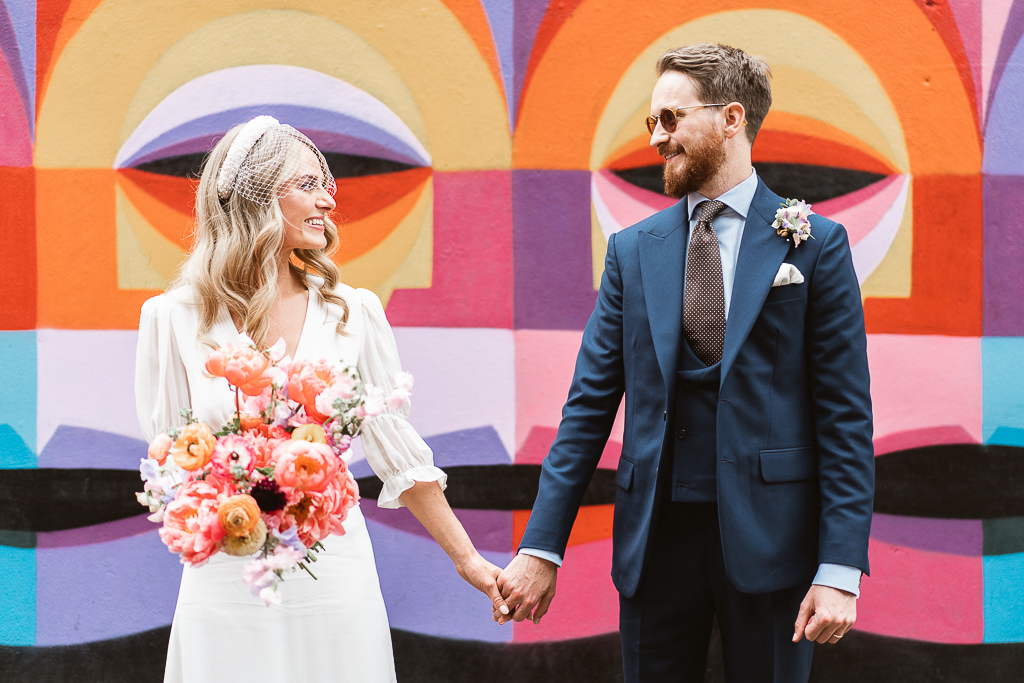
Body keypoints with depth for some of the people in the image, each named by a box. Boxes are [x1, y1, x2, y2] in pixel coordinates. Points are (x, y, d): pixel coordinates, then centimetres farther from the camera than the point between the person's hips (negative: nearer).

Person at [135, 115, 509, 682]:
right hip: (226, 583, -1)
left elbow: (396, 448, 8)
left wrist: (466, 557, 10)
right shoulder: (173, 317, -2)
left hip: (335, 576, 1)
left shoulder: (353, 312, 3)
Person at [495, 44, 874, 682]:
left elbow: (846, 413, -5)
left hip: (768, 539, -3)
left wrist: (841, 568, -12)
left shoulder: (816, 244, -1)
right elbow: (590, 404, 6)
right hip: (656, 533, 3)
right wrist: (541, 547, -2)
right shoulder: (634, 249, 8)